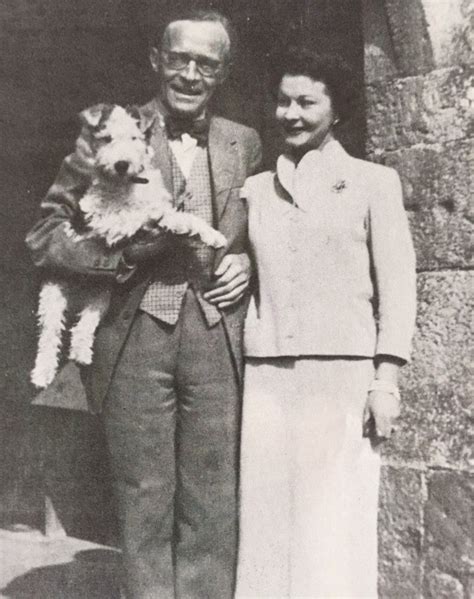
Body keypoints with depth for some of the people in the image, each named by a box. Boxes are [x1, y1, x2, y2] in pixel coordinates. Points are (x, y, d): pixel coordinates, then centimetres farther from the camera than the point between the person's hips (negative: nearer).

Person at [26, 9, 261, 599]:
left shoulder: (244, 143, 12)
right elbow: (45, 234, 2)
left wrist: (248, 263, 1)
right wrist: (125, 249, -12)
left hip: (218, 342, 2)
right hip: (134, 339, -2)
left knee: (213, 507, 6)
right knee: (145, 504, 6)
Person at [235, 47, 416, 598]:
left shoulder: (374, 182, 6)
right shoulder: (254, 190, 15)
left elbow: (396, 283, 2)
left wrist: (387, 378, -6)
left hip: (343, 373, -3)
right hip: (266, 376, 3)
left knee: (334, 526, 0)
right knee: (267, 521, 5)